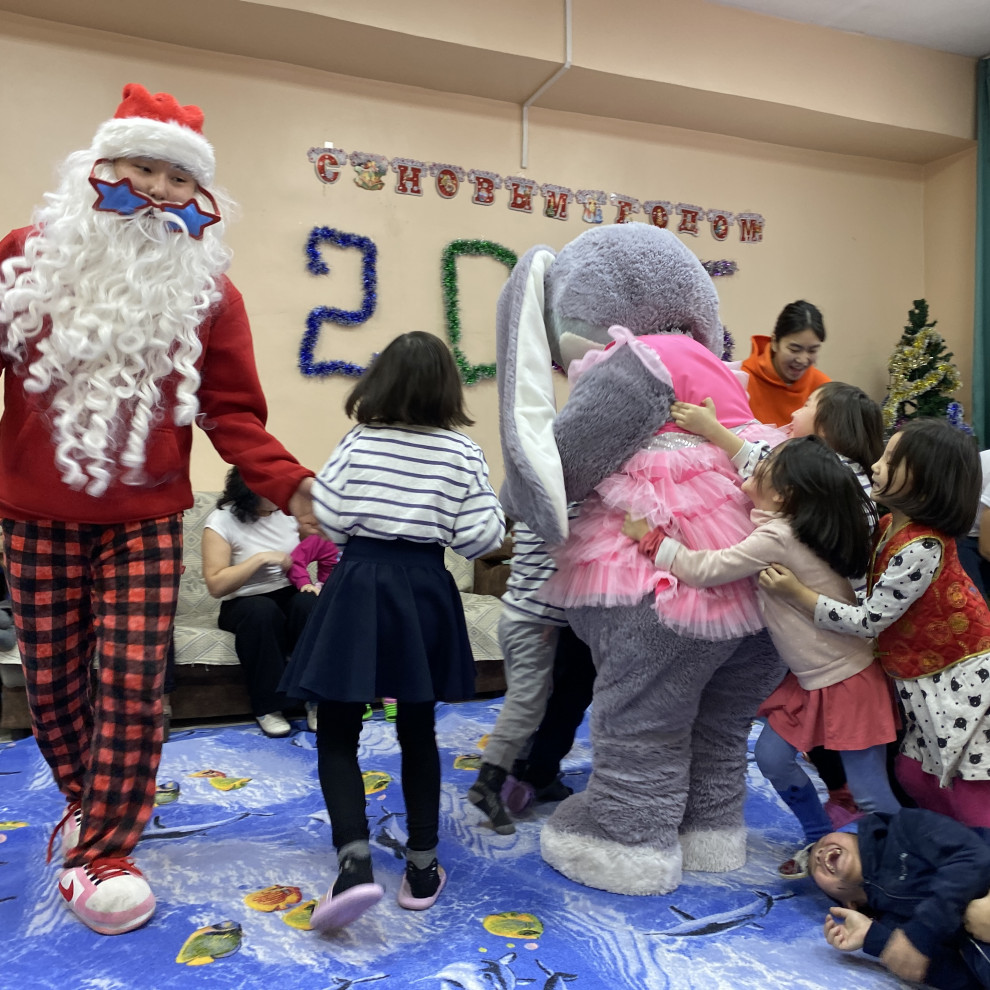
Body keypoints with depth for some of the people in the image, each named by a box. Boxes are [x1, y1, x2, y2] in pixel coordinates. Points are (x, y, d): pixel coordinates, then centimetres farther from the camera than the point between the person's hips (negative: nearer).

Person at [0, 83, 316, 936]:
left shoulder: (206, 292, -3)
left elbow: (232, 413, -6)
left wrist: (289, 485, -20)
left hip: (145, 519, -1)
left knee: (131, 682, -6)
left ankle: (101, 855, 11)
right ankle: (89, 804, 40)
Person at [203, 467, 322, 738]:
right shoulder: (221, 521, -11)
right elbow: (216, 585, -17)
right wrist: (261, 558, -22)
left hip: (289, 594, 3)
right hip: (244, 603, -3)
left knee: (309, 602, -32)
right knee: (262, 611, -38)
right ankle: (268, 707, -21)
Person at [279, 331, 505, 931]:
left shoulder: (358, 444, -3)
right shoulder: (463, 454, -3)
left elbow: (328, 521, -6)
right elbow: (479, 539, -7)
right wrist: (492, 508, 13)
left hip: (358, 587, -2)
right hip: (425, 592, 2)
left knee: (337, 732, 6)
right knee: (418, 730, 15)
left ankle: (355, 860, -11)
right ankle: (422, 867, 23)